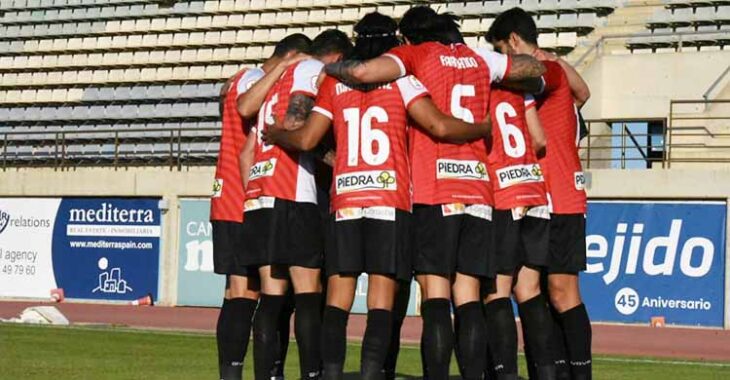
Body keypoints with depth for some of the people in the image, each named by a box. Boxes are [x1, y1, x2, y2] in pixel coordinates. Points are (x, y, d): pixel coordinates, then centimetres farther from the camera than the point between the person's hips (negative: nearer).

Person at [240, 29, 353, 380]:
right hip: (291, 197, -8)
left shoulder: (276, 81, 26)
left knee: (271, 296, 5)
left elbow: (247, 150, 22)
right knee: (309, 294, -7)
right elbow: (294, 123, -15)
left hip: (257, 196, 8)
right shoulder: (314, 70, 2)